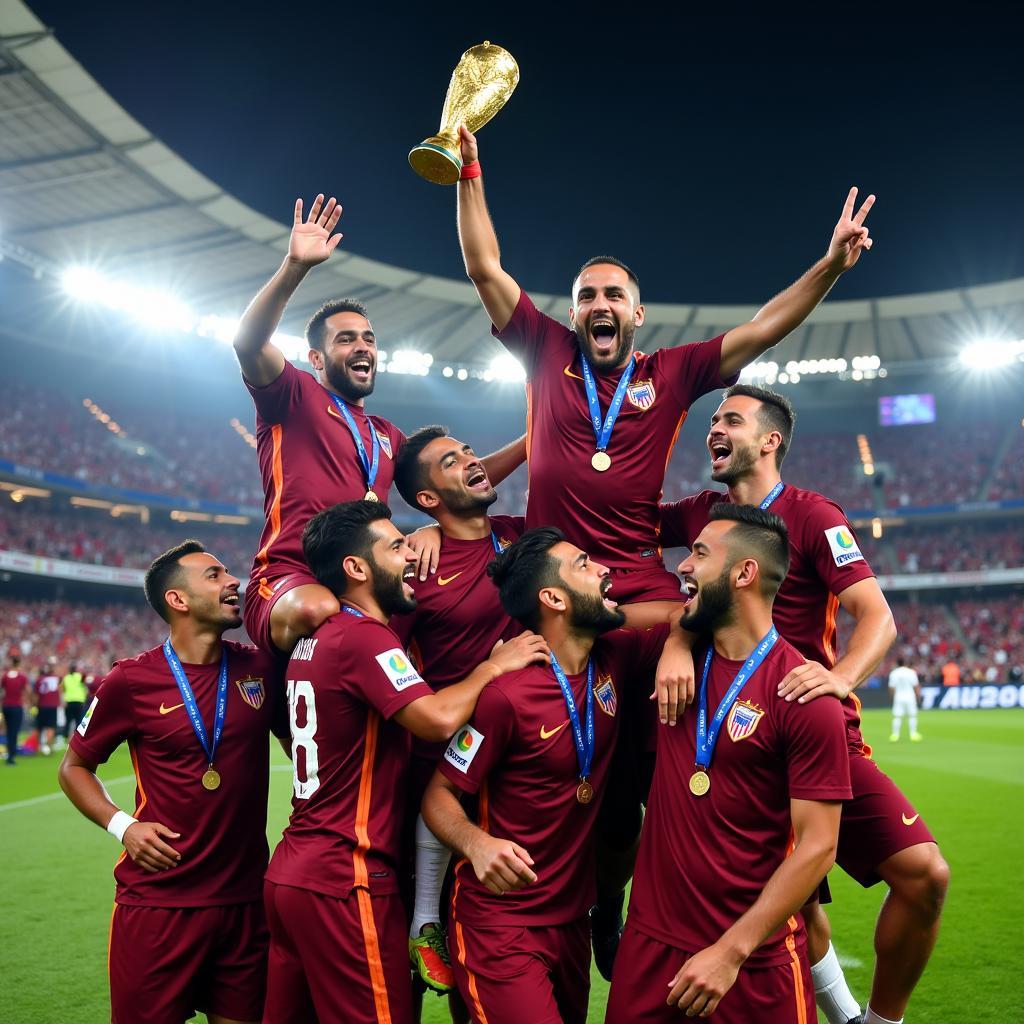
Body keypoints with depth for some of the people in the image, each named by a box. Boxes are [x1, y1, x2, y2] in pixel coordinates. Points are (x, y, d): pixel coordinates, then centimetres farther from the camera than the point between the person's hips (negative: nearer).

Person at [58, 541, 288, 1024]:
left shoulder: (262, 669, 1)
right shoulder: (131, 681, -7)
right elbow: (74, 768, 6)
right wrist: (122, 825, -9)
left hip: (246, 899, 3)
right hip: (157, 903, -3)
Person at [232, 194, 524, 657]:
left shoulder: (387, 436, 26)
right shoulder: (295, 397, 9)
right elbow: (249, 342, -10)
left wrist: (532, 441, 22)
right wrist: (295, 265, -22)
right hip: (289, 584, -6)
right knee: (319, 612, -40)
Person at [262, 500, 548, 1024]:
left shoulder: (315, 640, 12)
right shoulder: (364, 637, -16)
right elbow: (438, 718, -29)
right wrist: (493, 665, -10)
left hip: (291, 870, 9)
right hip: (344, 881, -9)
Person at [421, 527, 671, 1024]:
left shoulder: (613, 658, -4)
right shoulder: (507, 694, -23)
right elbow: (438, 794, -15)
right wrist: (477, 843, -35)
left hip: (573, 917, 7)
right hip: (500, 924, -7)